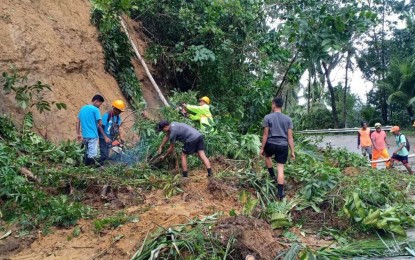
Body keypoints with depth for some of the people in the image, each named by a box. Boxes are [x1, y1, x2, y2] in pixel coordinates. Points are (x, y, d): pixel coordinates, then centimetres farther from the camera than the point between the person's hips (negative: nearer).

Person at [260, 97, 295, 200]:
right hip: (283, 146, 2)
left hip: (271, 144, -1)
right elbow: (290, 137, 1)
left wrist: (262, 148, 4)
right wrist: (292, 151, 7)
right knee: (280, 169, 4)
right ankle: (280, 193, 3)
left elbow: (265, 135, -5)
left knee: (267, 156, 33)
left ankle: (273, 176, 32)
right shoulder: (288, 119, 2)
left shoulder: (268, 117, -5)